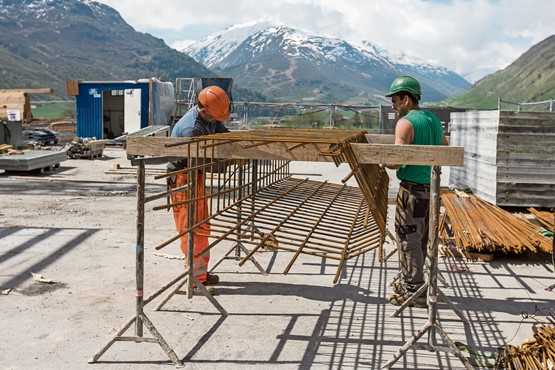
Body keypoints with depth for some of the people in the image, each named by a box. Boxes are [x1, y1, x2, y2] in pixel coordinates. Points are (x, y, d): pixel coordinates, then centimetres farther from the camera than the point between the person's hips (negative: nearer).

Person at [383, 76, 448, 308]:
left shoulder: (405, 123, -13)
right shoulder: (434, 120, 13)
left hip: (412, 188, -9)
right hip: (432, 187, 9)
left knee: (408, 239, 0)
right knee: (419, 239, 17)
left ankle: (414, 292, 6)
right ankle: (408, 282, 30)